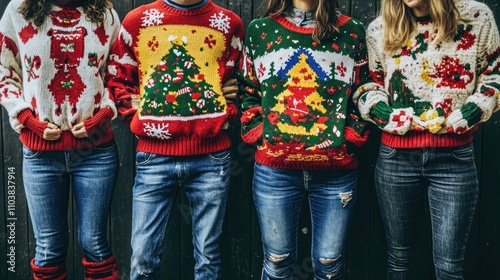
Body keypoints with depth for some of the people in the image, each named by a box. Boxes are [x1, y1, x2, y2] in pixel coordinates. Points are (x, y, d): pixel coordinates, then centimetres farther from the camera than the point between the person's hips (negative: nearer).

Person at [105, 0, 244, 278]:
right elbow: (117, 79, 15)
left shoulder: (229, 24, 8)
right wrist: (137, 115, 2)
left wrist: (227, 114, 1)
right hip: (154, 157, 0)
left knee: (208, 258, 8)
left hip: (211, 158, 0)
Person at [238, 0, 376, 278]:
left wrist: (350, 135, -3)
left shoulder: (352, 32, 7)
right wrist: (258, 133, -1)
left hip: (336, 170, 0)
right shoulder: (260, 30, 8)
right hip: (274, 168, 0)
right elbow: (246, 91, 11)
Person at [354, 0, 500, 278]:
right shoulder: (380, 30, 3)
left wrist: (458, 120, -8)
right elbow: (367, 86, 8)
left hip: (454, 158, -1)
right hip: (396, 158, 1)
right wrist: (399, 119, -8)